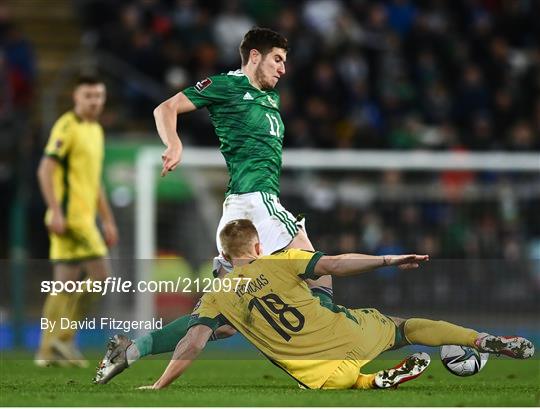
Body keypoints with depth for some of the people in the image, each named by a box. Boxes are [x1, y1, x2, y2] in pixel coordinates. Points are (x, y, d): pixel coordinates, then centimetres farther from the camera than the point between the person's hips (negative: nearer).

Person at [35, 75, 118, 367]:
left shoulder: (96, 130, 19)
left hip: (84, 218, 9)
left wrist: (108, 221, 25)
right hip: (70, 217, -9)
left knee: (66, 283, 7)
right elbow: (45, 171, -15)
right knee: (99, 274, -12)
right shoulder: (67, 127, -8)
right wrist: (55, 212, -23)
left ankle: (49, 350, 8)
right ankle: (62, 339, -7)